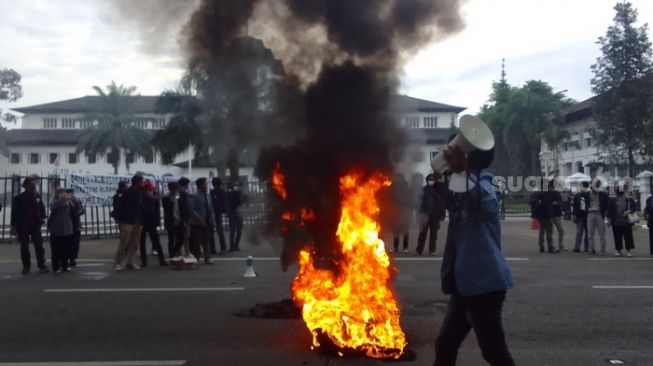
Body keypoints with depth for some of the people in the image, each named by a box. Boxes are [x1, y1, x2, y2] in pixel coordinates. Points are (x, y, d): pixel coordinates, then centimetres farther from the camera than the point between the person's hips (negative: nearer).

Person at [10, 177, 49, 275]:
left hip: (35, 225, 2)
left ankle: (42, 265, 3)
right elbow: (14, 212, -4)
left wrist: (42, 218, -2)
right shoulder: (18, 198, -4)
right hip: (22, 226, -2)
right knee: (24, 247, 6)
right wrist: (13, 226, -7)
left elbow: (42, 208, 13)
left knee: (39, 246, -2)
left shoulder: (37, 196, 5)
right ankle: (26, 266, 14)